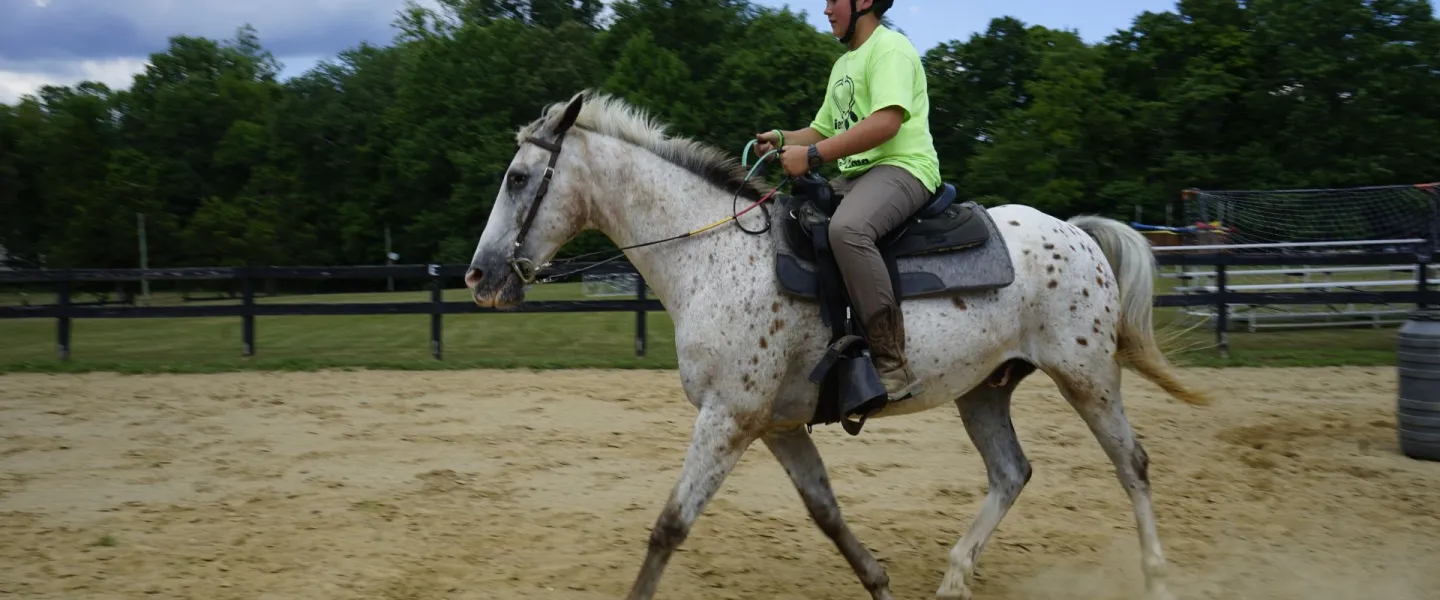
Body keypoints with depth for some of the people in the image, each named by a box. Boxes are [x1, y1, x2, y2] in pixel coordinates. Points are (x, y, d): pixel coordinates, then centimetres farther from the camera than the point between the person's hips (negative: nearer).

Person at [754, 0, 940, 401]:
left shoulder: (890, 48, -7)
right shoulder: (844, 64, 22)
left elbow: (885, 122, -23)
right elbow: (822, 130, 28)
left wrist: (813, 155, -26)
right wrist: (782, 140, 7)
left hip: (902, 168, -10)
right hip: (853, 176, 10)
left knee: (846, 229, -38)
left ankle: (893, 366, -36)